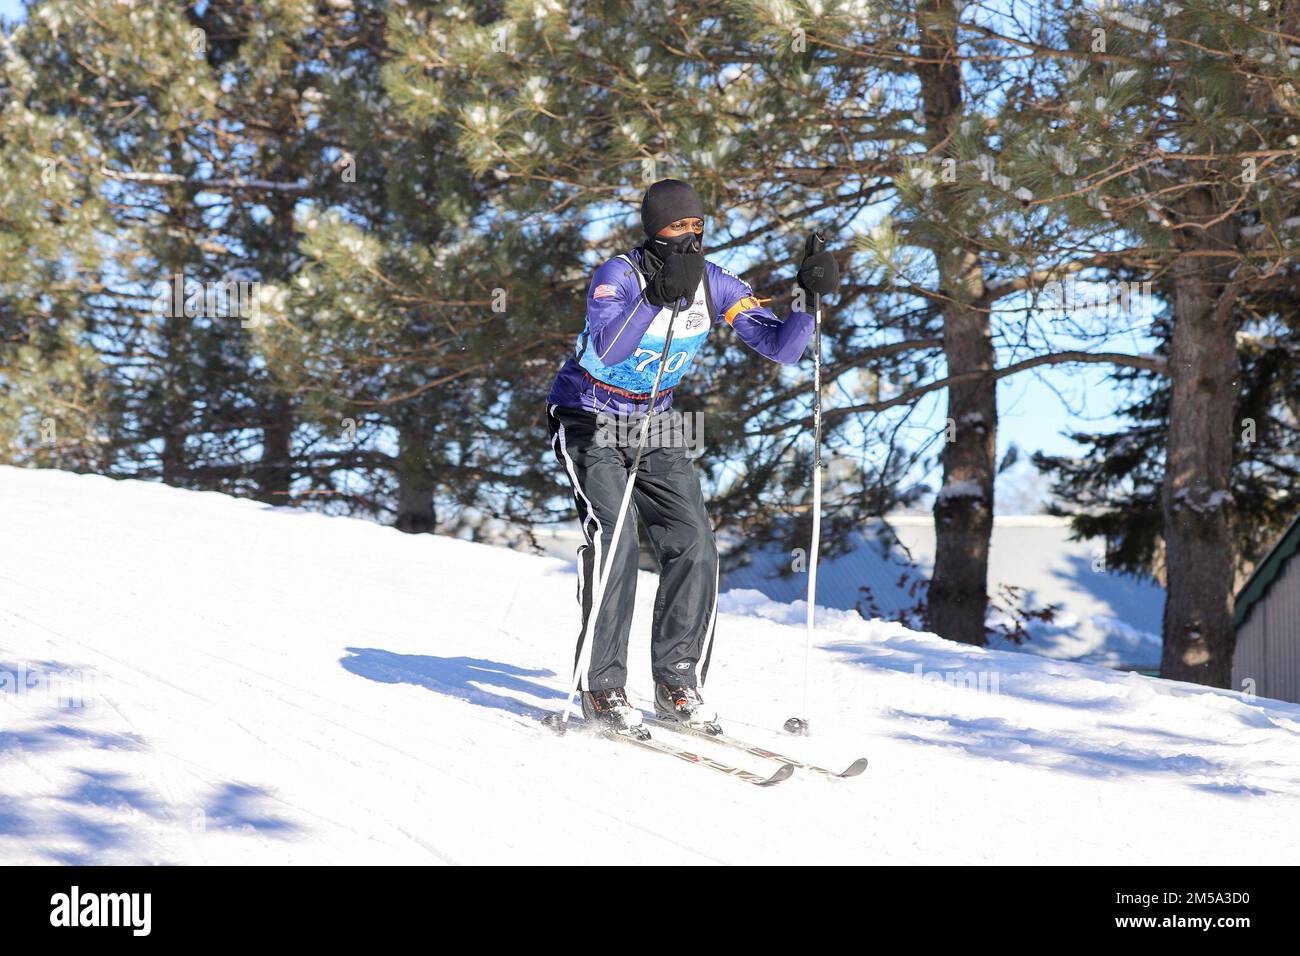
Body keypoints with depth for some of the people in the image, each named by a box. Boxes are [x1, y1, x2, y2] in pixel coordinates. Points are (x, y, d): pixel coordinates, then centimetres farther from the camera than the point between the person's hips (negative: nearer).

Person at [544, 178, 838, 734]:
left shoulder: (714, 285, -8)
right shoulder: (619, 274, -22)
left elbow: (781, 349, -9)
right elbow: (606, 350, -40)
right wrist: (657, 295, -46)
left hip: (655, 427, 5)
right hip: (589, 421, -5)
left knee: (694, 544, -8)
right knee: (613, 539, -23)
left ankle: (677, 684, 1)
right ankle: (601, 688, -14)